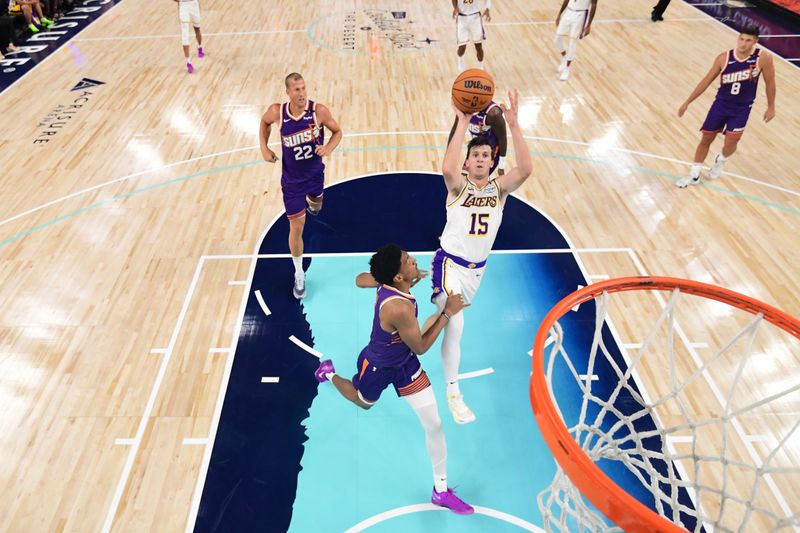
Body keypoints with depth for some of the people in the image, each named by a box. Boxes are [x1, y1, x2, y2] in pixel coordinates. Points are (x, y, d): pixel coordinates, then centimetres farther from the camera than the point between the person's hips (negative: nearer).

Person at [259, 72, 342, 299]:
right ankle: (299, 274, 17)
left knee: (316, 206, 31)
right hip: (292, 179, -1)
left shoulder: (319, 111, -19)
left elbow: (337, 131, -5)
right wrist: (264, 148, -5)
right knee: (296, 227, -1)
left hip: (315, 173, 2)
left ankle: (311, 200, 74)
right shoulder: (277, 112, -16)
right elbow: (264, 122, 8)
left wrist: (328, 148, -25)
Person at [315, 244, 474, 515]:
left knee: (434, 424, 6)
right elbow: (420, 347, -27)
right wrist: (447, 313, -24)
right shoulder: (400, 308, -43)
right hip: (378, 367, -7)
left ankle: (441, 491, 26)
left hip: (404, 361, 7)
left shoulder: (386, 279, -19)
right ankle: (329, 373, 55)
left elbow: (360, 279, 3)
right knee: (364, 403, 30)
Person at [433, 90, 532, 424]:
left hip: (478, 267, 5)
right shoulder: (458, 185, -12)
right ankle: (453, 393, -1)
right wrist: (462, 123, -34)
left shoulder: (499, 188, -4)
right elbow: (446, 169, -37)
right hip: (450, 262, -4)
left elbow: (525, 170, -24)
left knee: (450, 318, 24)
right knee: (454, 325, -15)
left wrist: (513, 124, -30)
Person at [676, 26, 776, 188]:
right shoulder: (724, 58, -11)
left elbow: (770, 82, -3)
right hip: (721, 103, 2)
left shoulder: (763, 57, -14)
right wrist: (687, 102, -2)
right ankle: (694, 175, 20)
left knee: (730, 143, -10)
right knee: (706, 139, 6)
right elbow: (706, 81, -1)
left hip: (742, 108, -2)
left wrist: (771, 107, 2)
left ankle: (720, 161, 28)